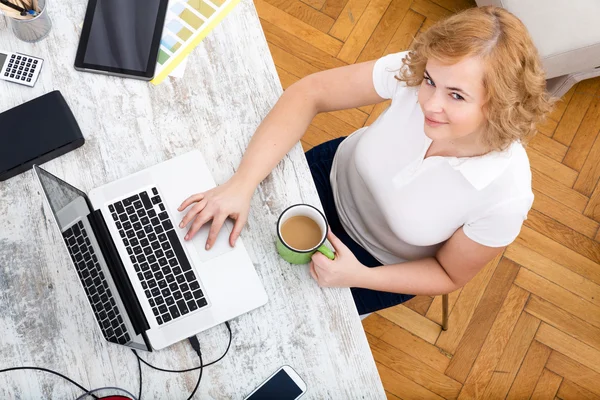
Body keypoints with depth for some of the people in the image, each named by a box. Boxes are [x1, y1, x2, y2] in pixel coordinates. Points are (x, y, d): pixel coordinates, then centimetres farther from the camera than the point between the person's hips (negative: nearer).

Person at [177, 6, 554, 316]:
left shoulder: (505, 196, -35)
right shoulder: (412, 72, -32)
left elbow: (450, 275, -16)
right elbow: (309, 93, -25)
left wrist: (358, 276, -28)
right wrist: (242, 184, -34)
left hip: (383, 264, -2)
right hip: (336, 175, 2)